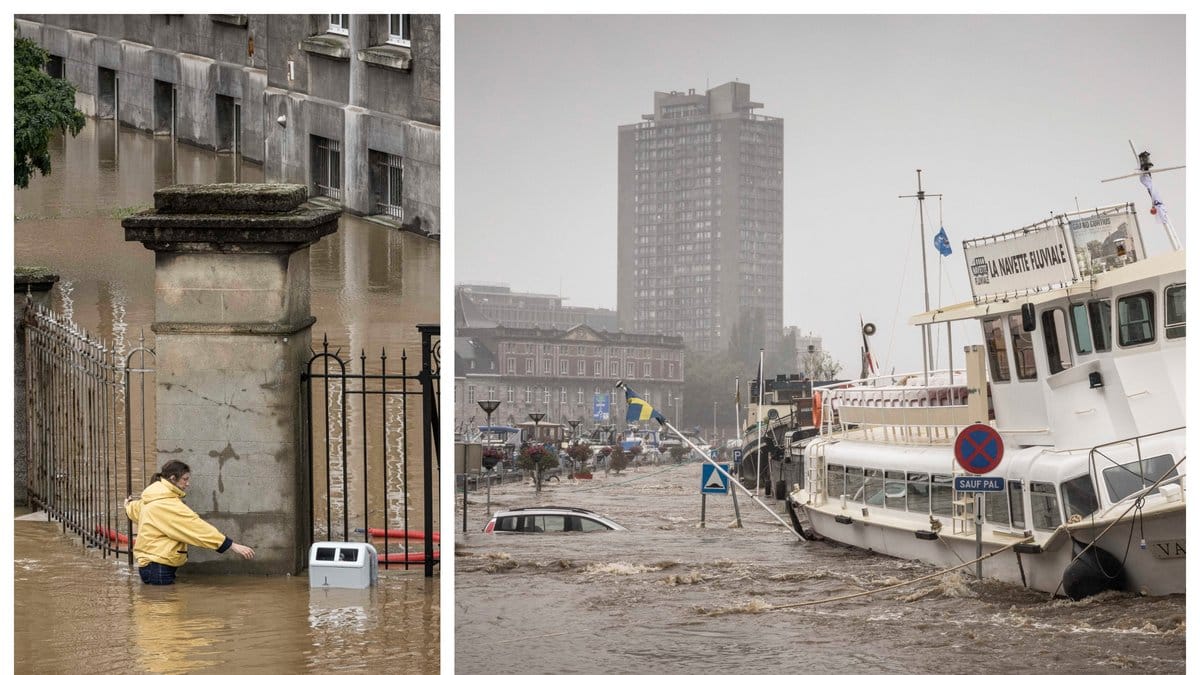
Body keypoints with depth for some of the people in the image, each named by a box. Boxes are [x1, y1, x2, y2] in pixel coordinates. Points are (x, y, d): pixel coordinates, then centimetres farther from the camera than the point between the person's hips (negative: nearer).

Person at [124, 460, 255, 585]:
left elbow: (134, 510, 34)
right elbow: (198, 527, -25)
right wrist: (233, 546, -26)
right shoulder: (168, 504, -19)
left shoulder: (150, 500, 12)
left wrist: (130, 503, 61)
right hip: (159, 569, -11)